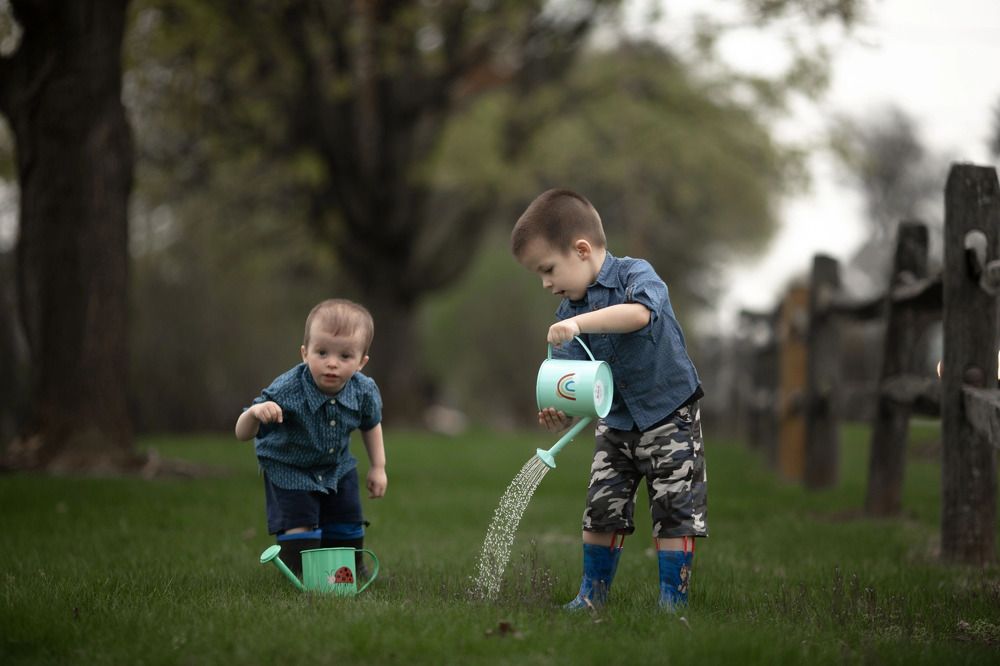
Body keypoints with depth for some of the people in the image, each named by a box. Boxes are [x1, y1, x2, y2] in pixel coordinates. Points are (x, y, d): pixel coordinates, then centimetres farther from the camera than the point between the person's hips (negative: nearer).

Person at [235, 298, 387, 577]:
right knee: (299, 523, -16)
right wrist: (255, 413, -55)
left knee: (347, 527, 16)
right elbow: (242, 434, -34)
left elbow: (371, 425, 2)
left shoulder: (364, 391, -23)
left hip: (337, 468, 5)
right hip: (287, 469, -4)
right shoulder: (286, 392, -37)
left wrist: (378, 467, 4)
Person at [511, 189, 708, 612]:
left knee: (673, 513, -7)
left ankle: (673, 602, -1)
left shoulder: (635, 274, -16)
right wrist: (562, 414, -26)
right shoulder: (568, 313, 1)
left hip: (670, 415, -6)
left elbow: (640, 312, -40)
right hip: (615, 424, 6)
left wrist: (579, 323, -45)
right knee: (601, 510, 4)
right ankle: (592, 597, 17)